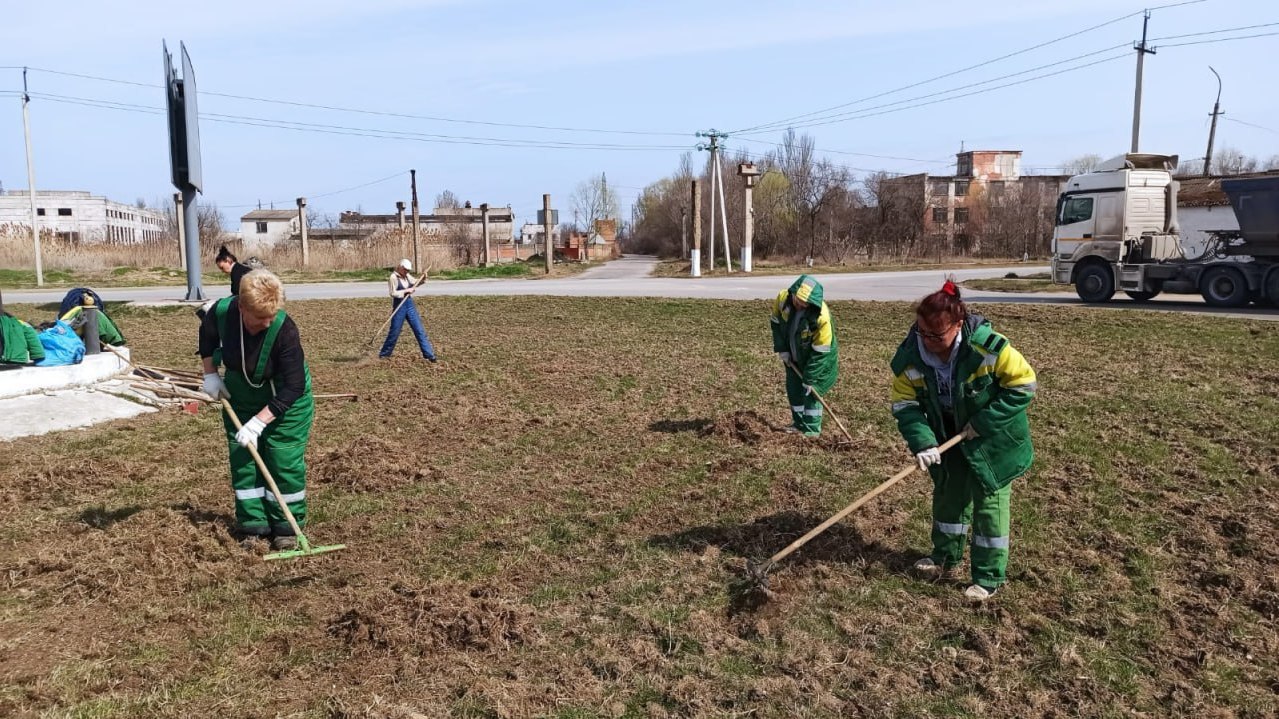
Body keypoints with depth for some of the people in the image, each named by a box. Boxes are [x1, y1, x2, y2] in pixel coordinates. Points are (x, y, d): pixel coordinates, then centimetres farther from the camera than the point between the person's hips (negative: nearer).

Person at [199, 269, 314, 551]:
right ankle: (253, 525, 18)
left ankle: (287, 527, 11)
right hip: (241, 397, 4)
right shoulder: (221, 312, -23)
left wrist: (258, 422, -31)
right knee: (243, 460, 6)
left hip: (286, 400, -4)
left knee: (285, 461, -3)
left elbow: (293, 387, -30)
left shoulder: (285, 329, -34)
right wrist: (210, 373, 0)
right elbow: (207, 336, 5)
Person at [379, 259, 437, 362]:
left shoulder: (407, 276, 9)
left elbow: (415, 283, 22)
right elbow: (393, 293, -16)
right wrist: (406, 291, -18)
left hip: (410, 305, 6)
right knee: (394, 332, 1)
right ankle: (384, 354, 18)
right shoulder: (393, 277, -10)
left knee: (420, 330, 2)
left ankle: (429, 354, 4)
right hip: (399, 307, -6)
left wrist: (423, 279, 4)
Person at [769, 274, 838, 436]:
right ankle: (799, 424, 31)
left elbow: (820, 352, -28)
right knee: (793, 388, 14)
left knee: (811, 391, -3)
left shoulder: (821, 317, -36)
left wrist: (810, 378, -23)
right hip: (794, 357, 6)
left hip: (817, 358, -6)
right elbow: (776, 323, -2)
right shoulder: (783, 298, -23)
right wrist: (781, 349, -7)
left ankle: (812, 429, 11)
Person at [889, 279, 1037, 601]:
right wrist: (922, 442, -28)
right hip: (948, 437, 4)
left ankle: (990, 576, 13)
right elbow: (904, 404, -14)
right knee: (948, 492, 16)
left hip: (993, 438, -4)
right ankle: (946, 556, 36)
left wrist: (983, 422, -23)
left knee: (989, 499, 0)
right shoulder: (910, 357, -22)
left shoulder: (988, 347, -32)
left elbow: (1023, 384, -21)